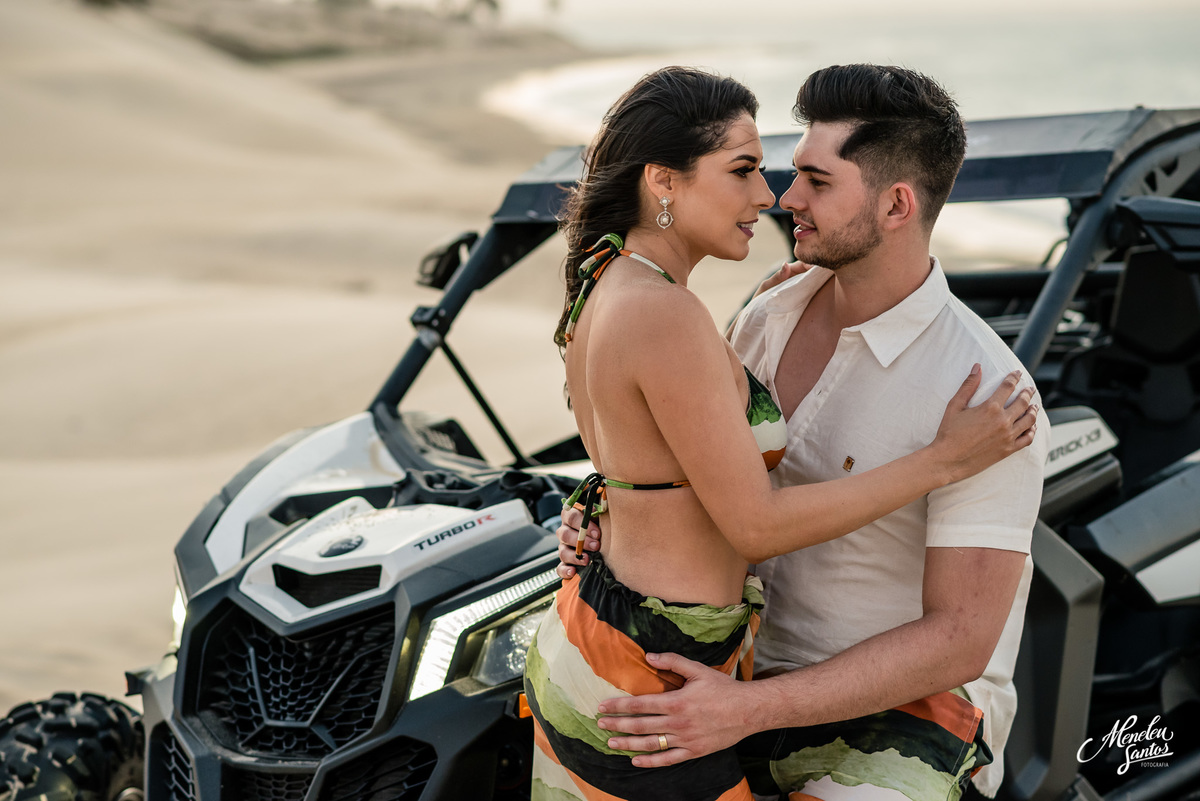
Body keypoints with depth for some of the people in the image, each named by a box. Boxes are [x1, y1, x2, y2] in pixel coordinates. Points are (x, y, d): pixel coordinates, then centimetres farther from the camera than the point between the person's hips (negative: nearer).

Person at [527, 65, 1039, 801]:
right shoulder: (665, 317, -24)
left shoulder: (600, 293, 5)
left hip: (589, 630, 10)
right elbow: (754, 526, -21)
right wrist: (943, 461, -15)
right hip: (646, 692, -9)